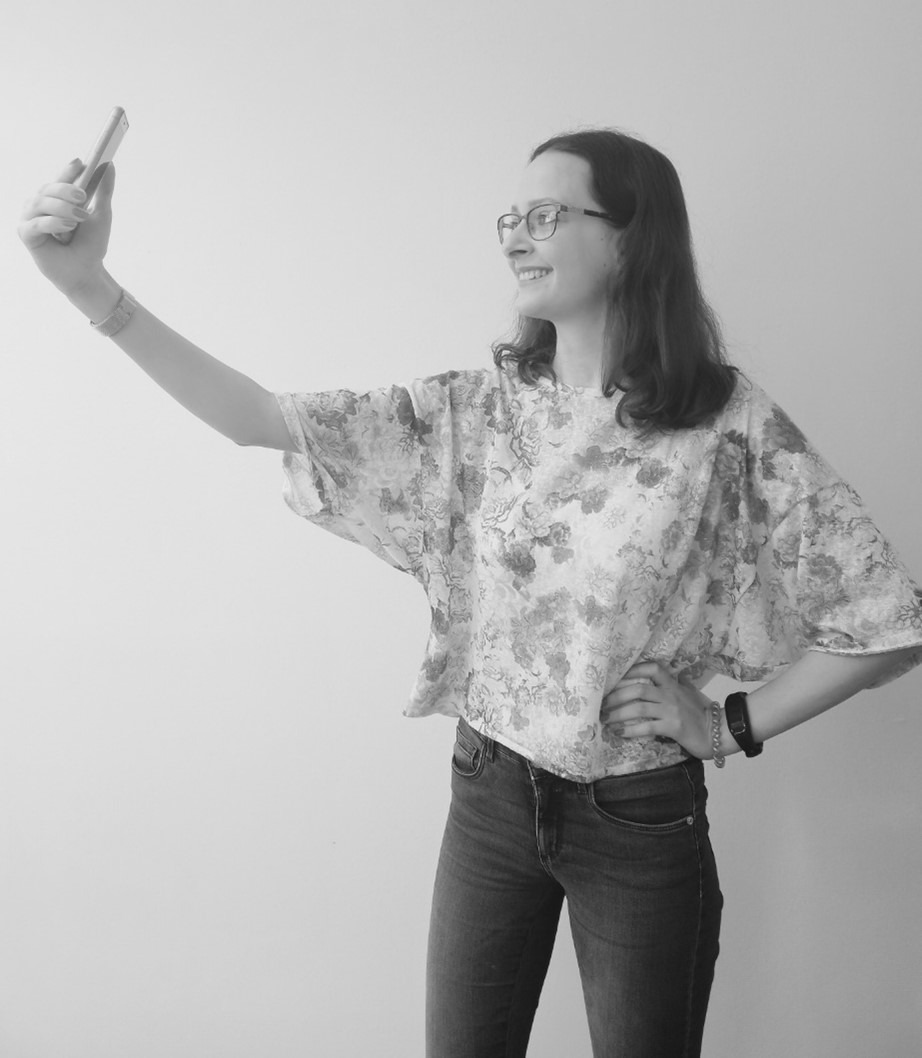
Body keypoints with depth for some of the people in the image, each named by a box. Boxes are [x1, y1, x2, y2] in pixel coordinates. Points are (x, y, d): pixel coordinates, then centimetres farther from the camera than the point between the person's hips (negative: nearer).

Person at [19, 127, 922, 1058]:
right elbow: (265, 420, -11)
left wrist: (731, 727, -9)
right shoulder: (481, 408, -4)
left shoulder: (732, 424, -13)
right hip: (489, 797, 3)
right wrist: (92, 288, -18)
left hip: (642, 818, -2)